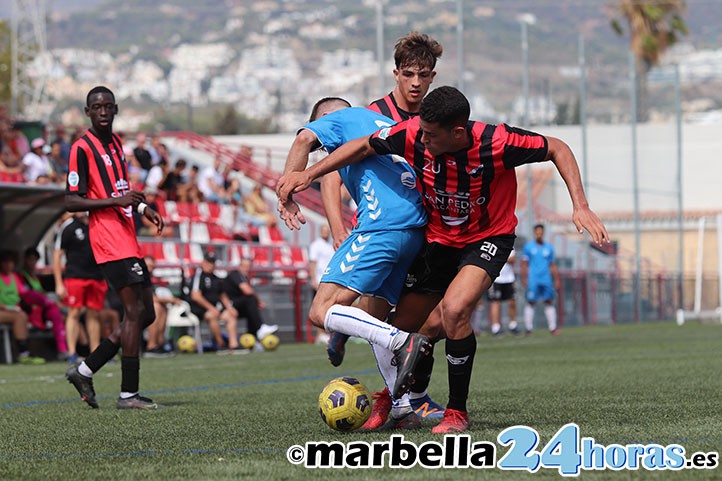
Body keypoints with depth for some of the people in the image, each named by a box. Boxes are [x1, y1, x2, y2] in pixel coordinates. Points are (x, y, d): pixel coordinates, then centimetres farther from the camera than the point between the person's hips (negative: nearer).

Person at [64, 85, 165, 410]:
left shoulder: (116, 143, 17)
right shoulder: (82, 149, -9)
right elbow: (71, 202, -13)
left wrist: (142, 207, 14)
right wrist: (117, 200, -21)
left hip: (127, 240, 9)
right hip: (109, 241, -9)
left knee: (145, 314, 9)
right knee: (135, 313, -12)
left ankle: (84, 371, 15)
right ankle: (128, 394, -9)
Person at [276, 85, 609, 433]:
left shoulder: (495, 143, -30)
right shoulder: (414, 134, -21)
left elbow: (557, 149, -15)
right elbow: (363, 147, -3)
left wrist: (580, 206, -23)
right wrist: (308, 175, -9)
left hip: (488, 239, -4)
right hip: (437, 238, 4)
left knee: (454, 309, -30)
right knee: (403, 327, 5)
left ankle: (457, 412, -13)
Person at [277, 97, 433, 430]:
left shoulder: (339, 118, 12)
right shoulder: (387, 124, 33)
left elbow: (305, 139, -9)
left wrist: (285, 194, -7)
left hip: (380, 225, -8)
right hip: (415, 229, 8)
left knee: (322, 311, -11)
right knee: (373, 319, 17)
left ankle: (402, 342, -29)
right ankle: (403, 409, 7)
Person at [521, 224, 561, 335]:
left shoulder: (549, 247, 13)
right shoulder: (528, 246, 5)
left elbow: (552, 266, 17)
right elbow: (524, 264, 3)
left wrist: (556, 280, 12)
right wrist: (524, 279, -5)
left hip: (546, 280, 3)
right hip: (533, 279, -3)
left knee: (549, 302, -1)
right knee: (530, 303, -5)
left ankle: (552, 328, -2)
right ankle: (529, 328, -2)